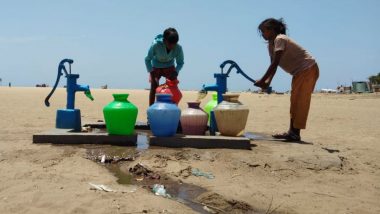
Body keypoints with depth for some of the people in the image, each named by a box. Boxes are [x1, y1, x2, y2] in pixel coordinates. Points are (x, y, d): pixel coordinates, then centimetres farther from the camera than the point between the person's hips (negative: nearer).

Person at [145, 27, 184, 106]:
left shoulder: (178, 48, -27)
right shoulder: (156, 45, -32)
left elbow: (180, 62, -11)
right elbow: (147, 59, -18)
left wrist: (176, 71, -29)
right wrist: (151, 71, -28)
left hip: (169, 67, 2)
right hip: (156, 67, -2)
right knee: (154, 86, -14)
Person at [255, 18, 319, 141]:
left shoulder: (279, 39, -18)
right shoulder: (271, 44, 11)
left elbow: (275, 64, -25)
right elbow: (273, 65, 3)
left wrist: (262, 80, -25)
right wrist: (268, 82, -11)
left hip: (308, 69, -10)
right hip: (299, 72, 10)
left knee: (300, 101, -11)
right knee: (295, 100, 10)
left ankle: (295, 133, -10)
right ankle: (292, 131, 15)